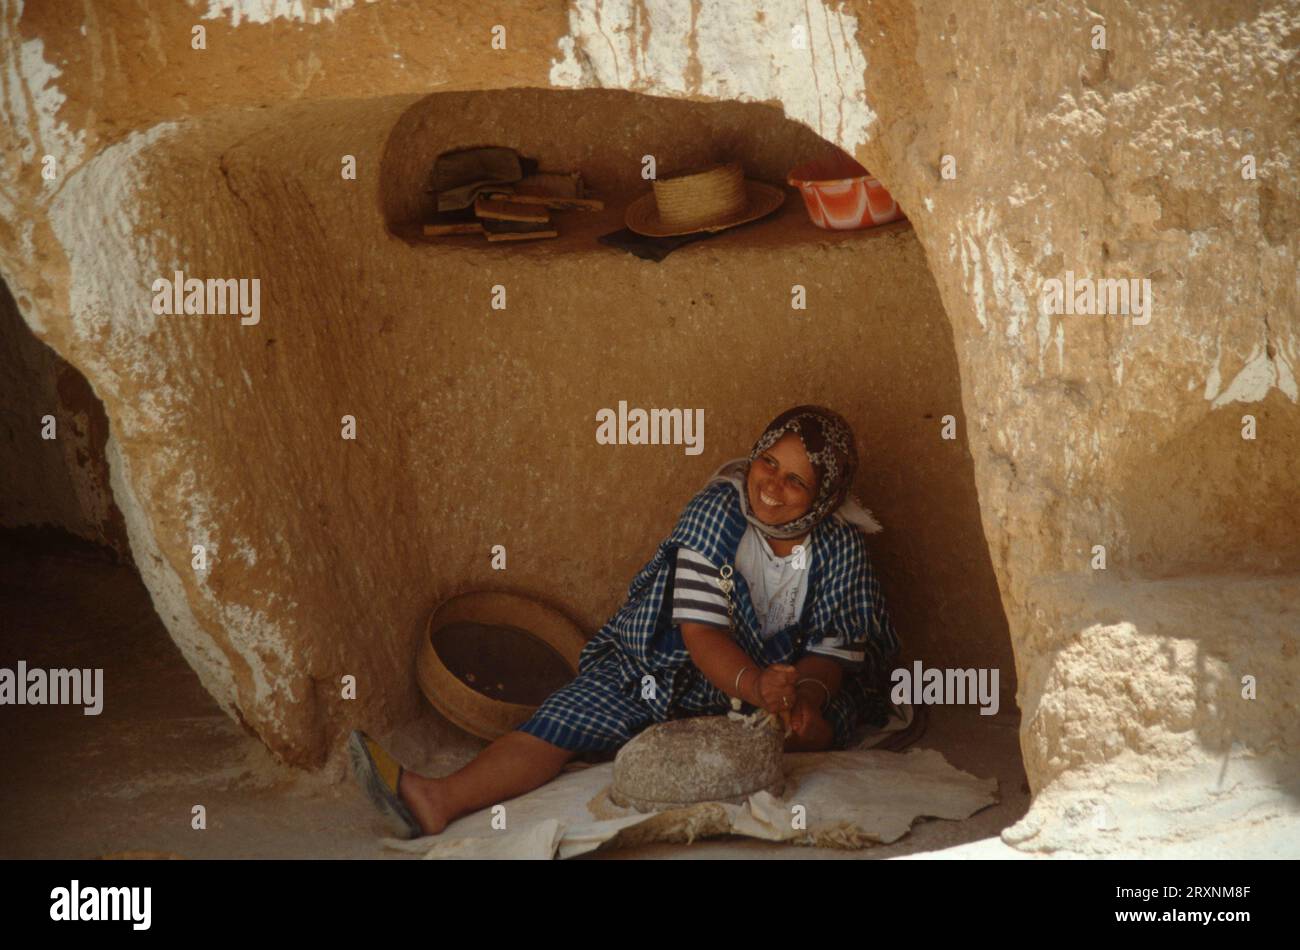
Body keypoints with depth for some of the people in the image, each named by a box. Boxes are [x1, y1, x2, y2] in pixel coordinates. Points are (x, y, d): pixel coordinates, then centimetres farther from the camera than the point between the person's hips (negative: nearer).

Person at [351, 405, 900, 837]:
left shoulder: (840, 545, -9)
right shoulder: (718, 510, -13)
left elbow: (835, 648, -9)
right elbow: (700, 630, -20)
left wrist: (807, 692, -33)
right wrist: (754, 685, -39)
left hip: (782, 672, 1)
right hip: (678, 666, -1)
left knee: (819, 722, -33)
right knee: (562, 721, -22)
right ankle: (439, 801, -40)